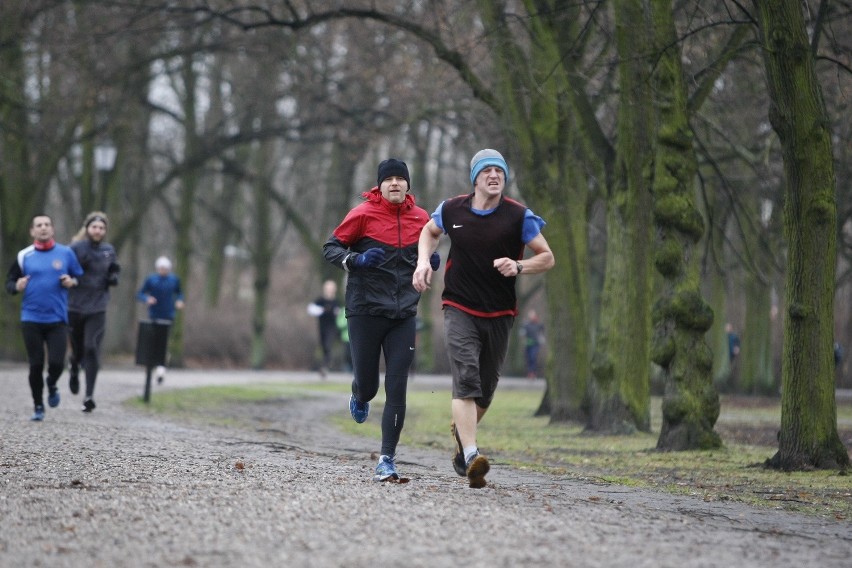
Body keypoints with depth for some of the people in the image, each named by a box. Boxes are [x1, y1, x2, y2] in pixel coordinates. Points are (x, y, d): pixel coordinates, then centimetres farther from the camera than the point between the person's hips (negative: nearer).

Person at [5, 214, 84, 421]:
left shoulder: (66, 253, 4)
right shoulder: (24, 256, 4)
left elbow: (81, 278, 13)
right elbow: (9, 282, 9)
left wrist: (72, 282, -9)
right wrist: (17, 287, -13)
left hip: (57, 319, 0)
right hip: (31, 319, 0)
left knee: (57, 363, -9)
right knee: (36, 365, 1)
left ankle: (52, 384, 26)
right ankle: (38, 407, 17)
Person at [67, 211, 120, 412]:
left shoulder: (108, 251, 5)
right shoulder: (76, 248, -5)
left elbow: (114, 270, 19)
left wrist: (113, 279, -1)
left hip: (97, 308, 1)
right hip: (75, 307, -1)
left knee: (92, 349, -12)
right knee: (78, 349, 9)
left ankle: (89, 396, -9)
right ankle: (74, 368, 47)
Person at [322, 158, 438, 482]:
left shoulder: (421, 218, 6)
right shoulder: (363, 214, -5)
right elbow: (330, 247, 0)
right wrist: (355, 260, -19)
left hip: (403, 315, 2)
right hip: (365, 310, -2)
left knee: (396, 391, -6)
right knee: (367, 385, 4)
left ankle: (387, 459, -1)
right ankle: (360, 398, 43)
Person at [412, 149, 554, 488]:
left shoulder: (519, 216, -6)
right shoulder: (451, 210, -1)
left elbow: (547, 258, 0)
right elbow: (430, 231, 21)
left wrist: (518, 267, -19)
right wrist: (423, 261, 3)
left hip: (499, 314, 1)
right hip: (459, 310, -1)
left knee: (485, 388, 11)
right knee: (466, 378, -19)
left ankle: (462, 432, 43)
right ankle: (471, 457, -27)